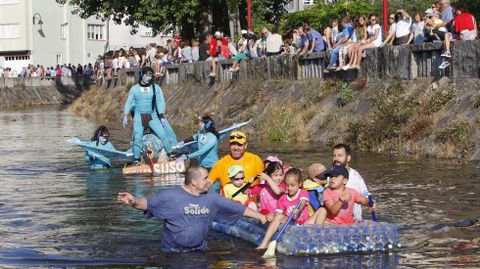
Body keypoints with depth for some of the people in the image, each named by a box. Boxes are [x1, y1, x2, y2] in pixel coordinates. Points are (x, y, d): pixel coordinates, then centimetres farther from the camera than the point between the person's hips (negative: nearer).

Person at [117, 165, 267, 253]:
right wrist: (134, 202, -34)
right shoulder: (171, 196, -9)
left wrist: (259, 216, 13)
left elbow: (238, 209, 10)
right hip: (172, 252, -3)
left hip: (199, 250, 3)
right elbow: (148, 203, -12)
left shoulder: (211, 198, 3)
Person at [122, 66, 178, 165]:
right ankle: (136, 159, -3)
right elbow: (128, 102, 5)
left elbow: (160, 101, 0)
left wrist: (162, 116, -9)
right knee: (137, 137, -12)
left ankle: (171, 154, -2)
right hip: (138, 116, 0)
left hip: (152, 116, 0)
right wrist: (125, 116, -4)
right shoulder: (134, 88, 5)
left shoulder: (155, 88, 4)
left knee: (163, 134, -11)